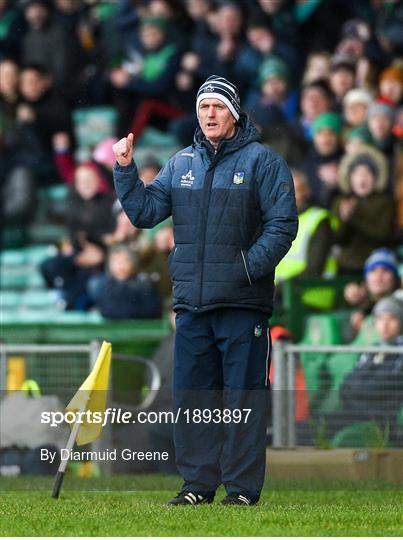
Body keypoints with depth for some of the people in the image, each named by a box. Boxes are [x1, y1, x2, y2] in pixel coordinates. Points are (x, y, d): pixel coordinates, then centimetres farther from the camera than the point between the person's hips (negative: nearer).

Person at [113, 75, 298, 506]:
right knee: (191, 394, 7)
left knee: (243, 397, -2)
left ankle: (242, 487, 2)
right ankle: (198, 483, 15)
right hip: (191, 304, 5)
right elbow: (144, 212, 14)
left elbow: (282, 224, -6)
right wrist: (125, 170, 1)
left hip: (243, 304, -5)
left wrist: (249, 267, -16)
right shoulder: (180, 164, 15)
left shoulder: (262, 161, -1)